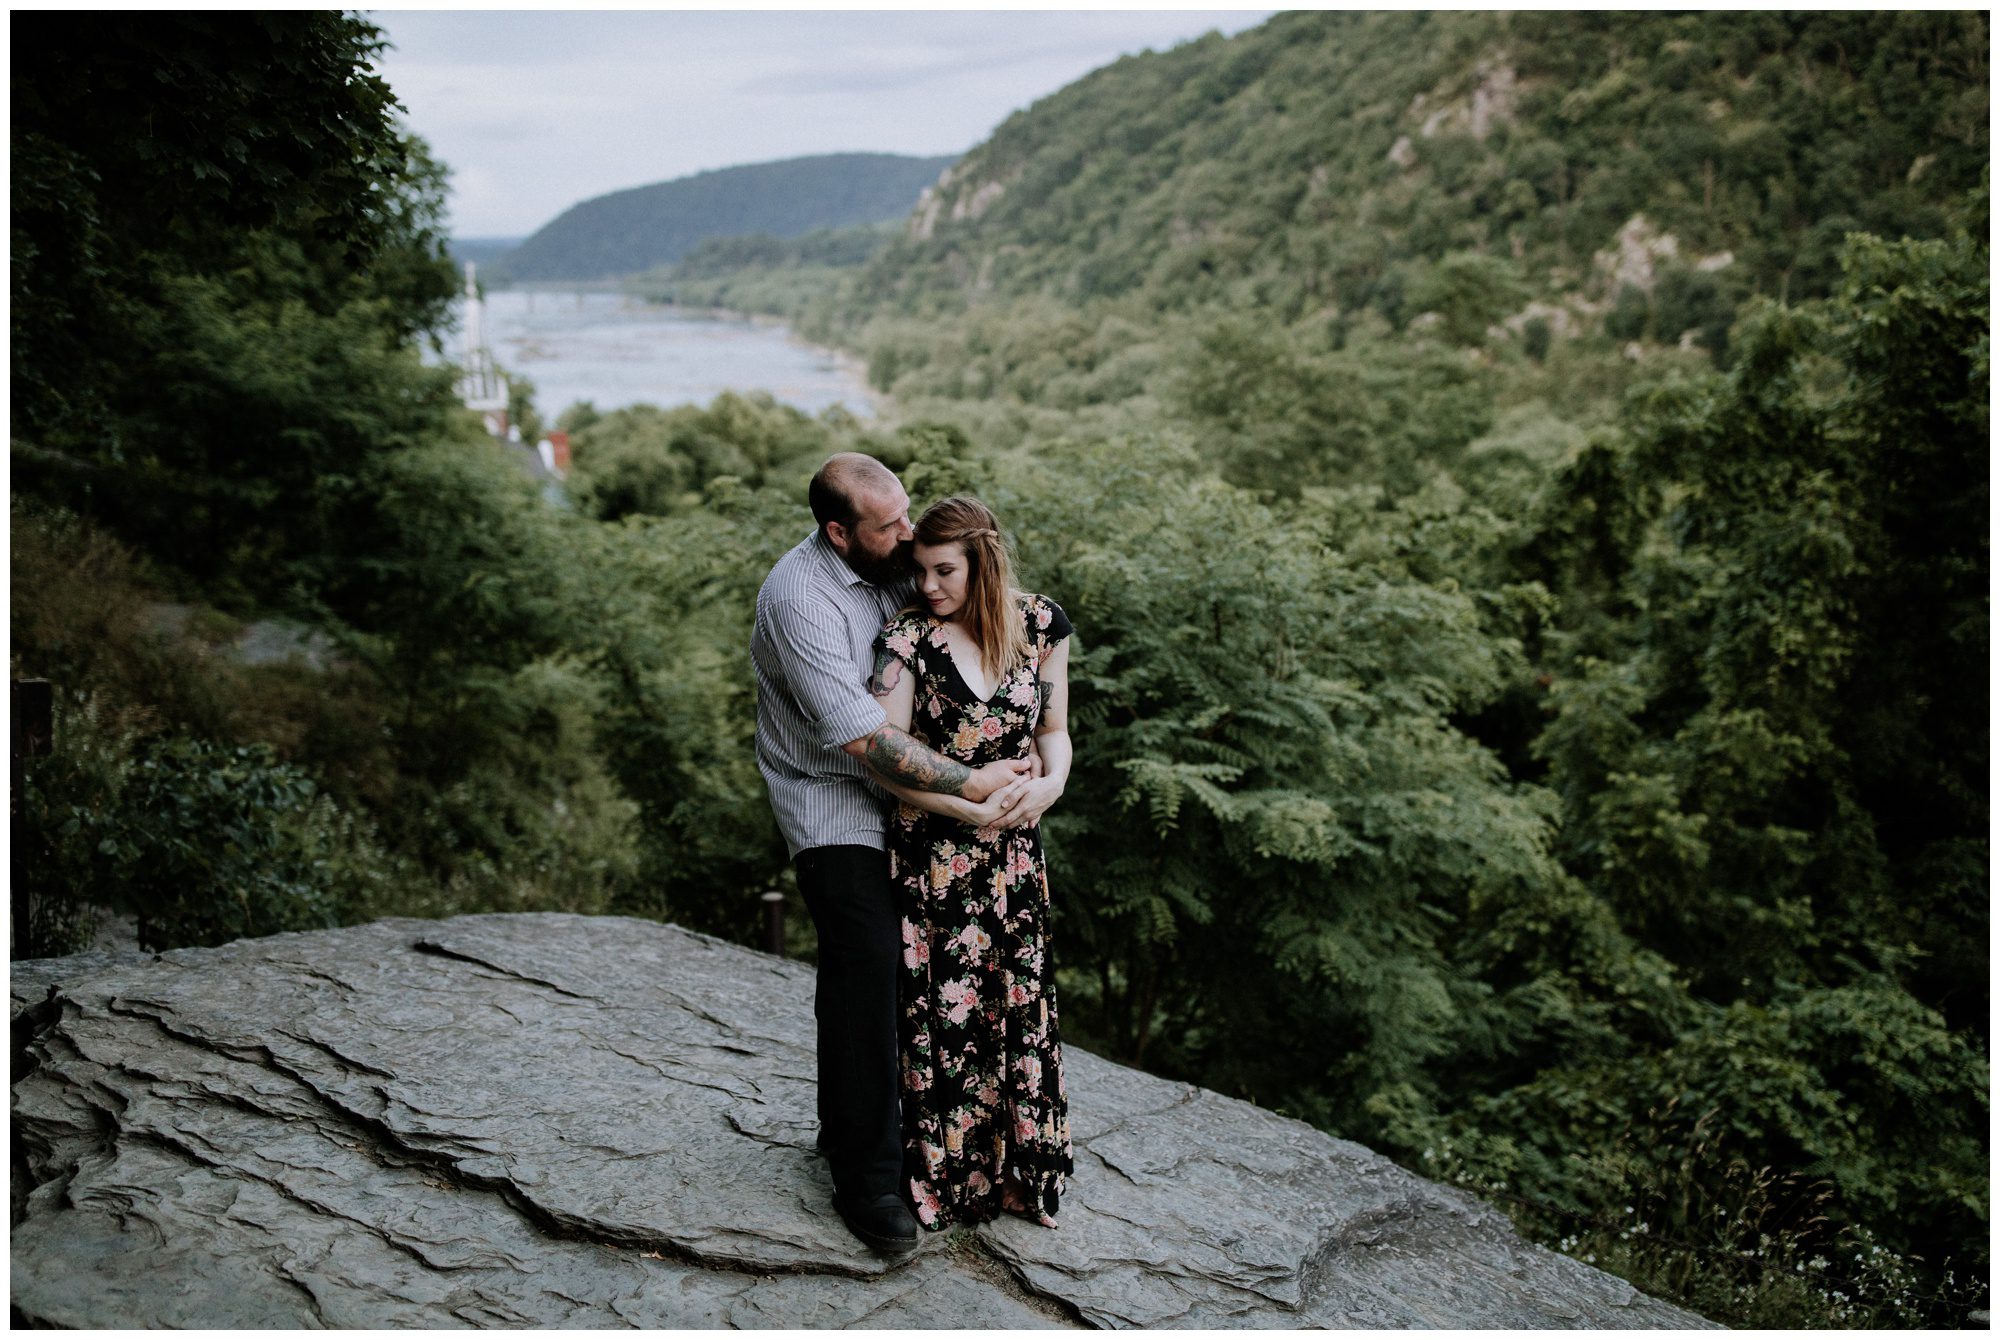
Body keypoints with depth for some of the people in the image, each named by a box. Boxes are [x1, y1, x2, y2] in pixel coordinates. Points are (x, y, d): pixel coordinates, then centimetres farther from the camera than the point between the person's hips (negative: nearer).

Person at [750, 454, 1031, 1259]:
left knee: (868, 968, 14)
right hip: (832, 807, -7)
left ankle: (844, 1129, 32)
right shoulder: (802, 599, -24)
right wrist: (971, 784, -23)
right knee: (868, 968, -11)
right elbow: (862, 738, -28)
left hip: (897, 798, 7)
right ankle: (866, 1180, 0)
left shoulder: (889, 567, 1)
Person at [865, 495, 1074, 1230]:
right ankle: (951, 1176, 24)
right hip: (933, 857, -3)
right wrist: (974, 808, -18)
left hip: (1017, 853, 3)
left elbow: (1054, 729, 9)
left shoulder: (1040, 624, 0)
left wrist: (1050, 783, -11)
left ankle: (1023, 1169, 31)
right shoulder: (909, 638, -10)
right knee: (943, 1015, 4)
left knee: (1021, 1005, 11)